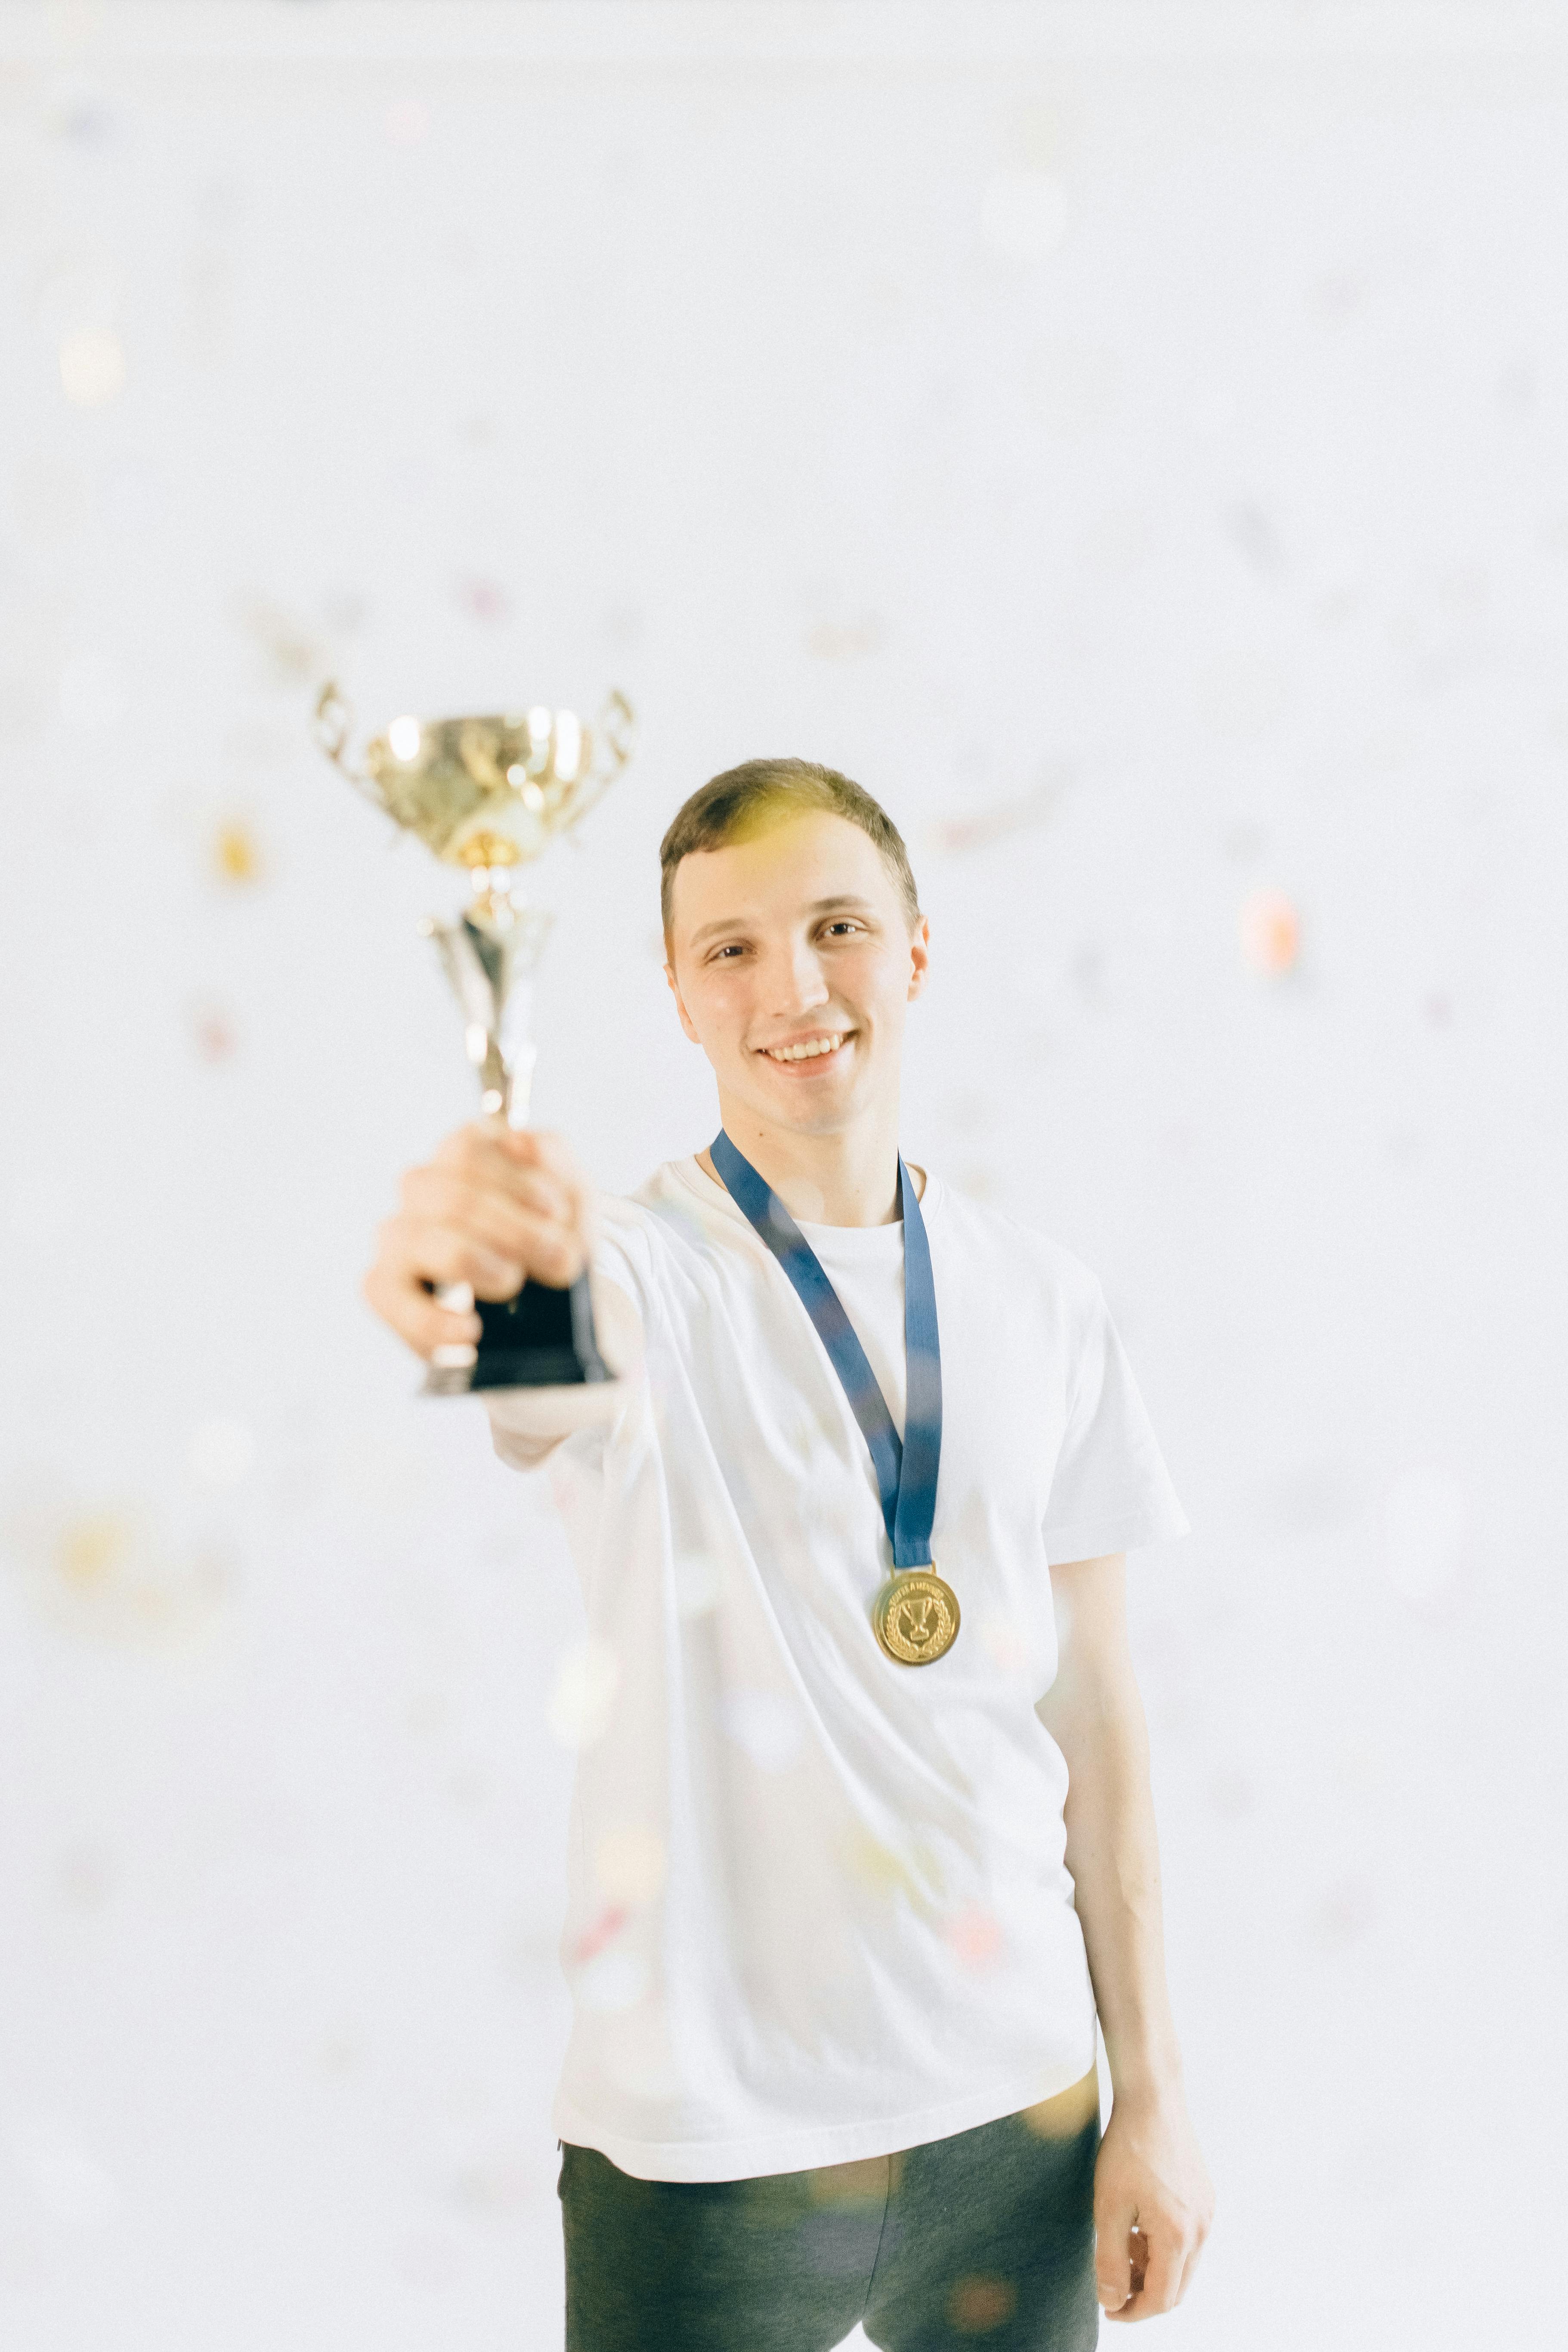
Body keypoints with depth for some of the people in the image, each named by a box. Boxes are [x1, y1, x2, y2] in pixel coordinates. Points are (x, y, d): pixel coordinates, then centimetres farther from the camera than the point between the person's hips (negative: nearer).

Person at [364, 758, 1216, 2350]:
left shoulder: (1042, 1302, 3)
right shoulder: (641, 1269, -10)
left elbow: (1095, 1711, 7)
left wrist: (1152, 2093, 6)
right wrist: (456, 1273, -59)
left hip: (1016, 2106, 4)